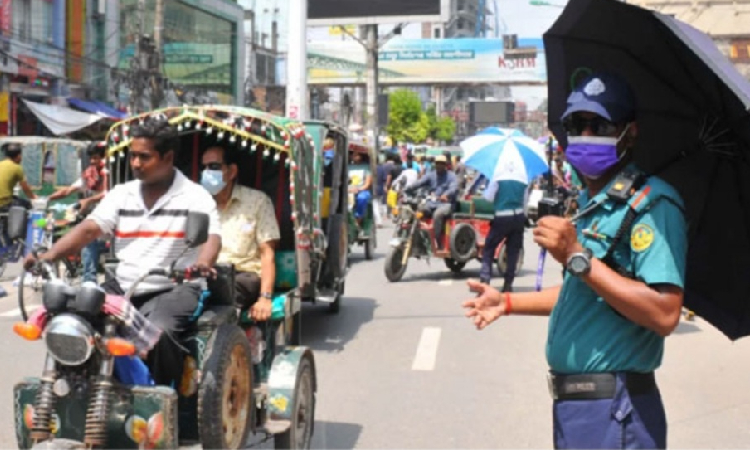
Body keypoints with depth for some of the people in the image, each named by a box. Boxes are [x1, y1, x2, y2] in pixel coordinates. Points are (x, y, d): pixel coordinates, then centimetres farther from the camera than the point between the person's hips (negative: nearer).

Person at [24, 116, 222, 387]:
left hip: (174, 288, -5)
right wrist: (48, 256, -14)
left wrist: (202, 264, -40)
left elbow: (212, 237, -16)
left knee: (159, 332, -33)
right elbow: (88, 229, 2)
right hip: (123, 288, 5)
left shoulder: (194, 196, -2)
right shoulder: (121, 195, 11)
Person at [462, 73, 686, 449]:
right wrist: (507, 302, 22)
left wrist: (578, 256, -27)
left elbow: (664, 313, -28)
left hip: (612, 411, -9)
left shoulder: (650, 203, -17)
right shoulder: (589, 205, 14)